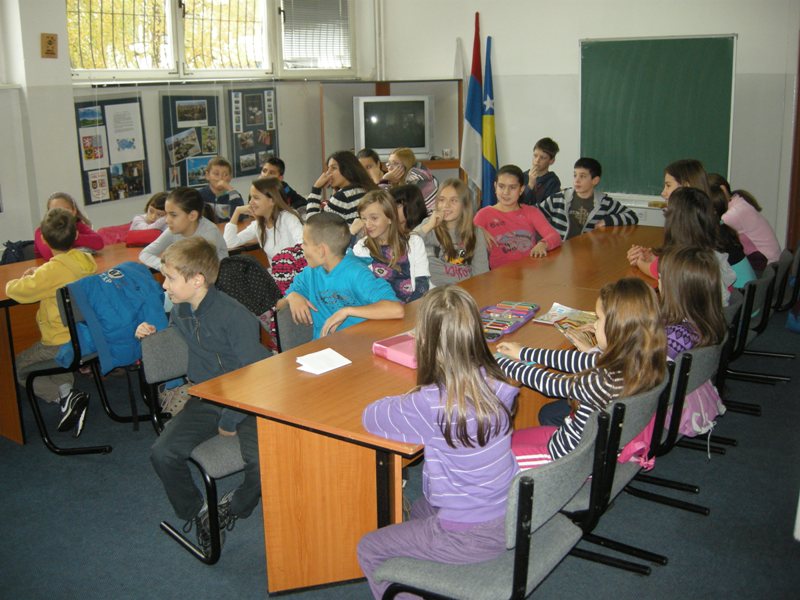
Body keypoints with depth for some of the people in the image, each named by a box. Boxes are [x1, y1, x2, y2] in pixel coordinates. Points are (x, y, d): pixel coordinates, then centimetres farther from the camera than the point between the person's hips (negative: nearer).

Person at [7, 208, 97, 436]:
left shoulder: (52, 271, -23)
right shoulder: (86, 261, 0)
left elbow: (16, 291, -21)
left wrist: (15, 282, 1)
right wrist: (39, 274, 10)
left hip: (63, 345, -8)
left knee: (18, 368, 15)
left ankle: (66, 396, -5)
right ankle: (67, 388, 10)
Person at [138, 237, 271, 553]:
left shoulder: (234, 316, -19)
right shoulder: (179, 311, 4)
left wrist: (230, 420, -14)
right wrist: (150, 334, 6)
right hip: (205, 399, 6)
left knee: (262, 459, -28)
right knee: (162, 452, -15)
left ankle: (235, 506, 5)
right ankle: (196, 512, 10)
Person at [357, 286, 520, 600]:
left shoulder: (431, 405, -28)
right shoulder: (494, 382, -10)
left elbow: (370, 417, -11)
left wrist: (405, 401, 2)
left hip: (473, 537, -7)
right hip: (511, 517, 7)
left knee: (369, 549, 15)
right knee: (420, 509, 34)